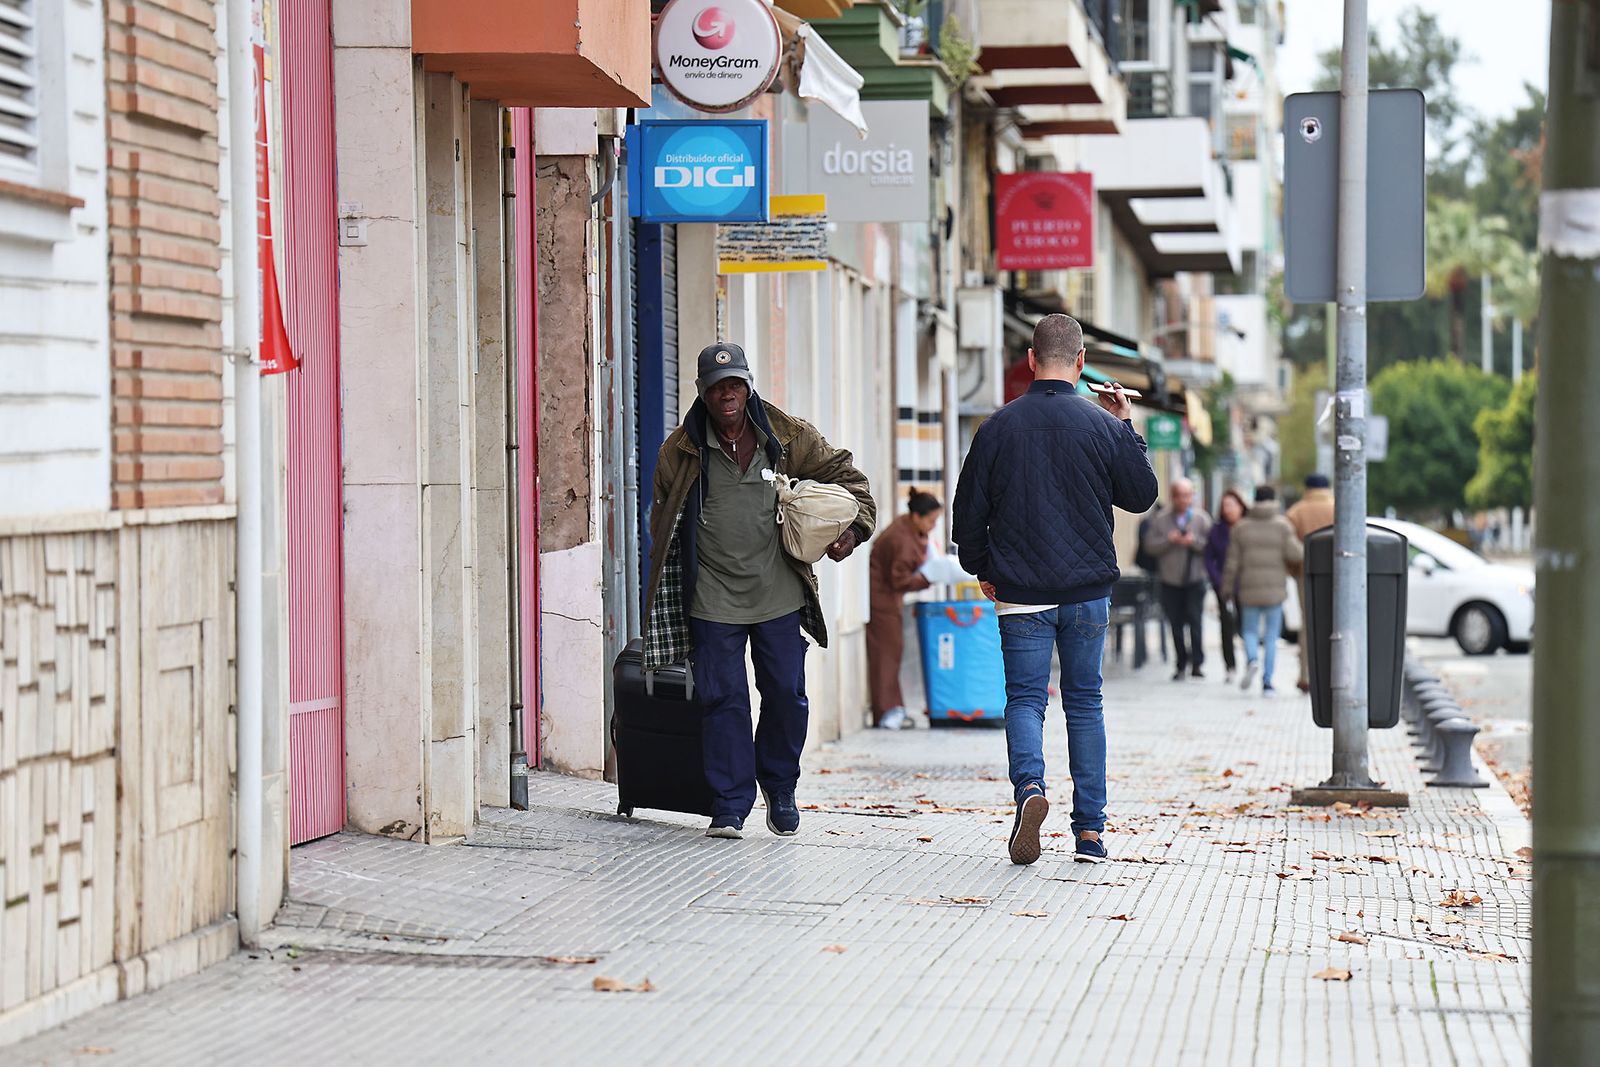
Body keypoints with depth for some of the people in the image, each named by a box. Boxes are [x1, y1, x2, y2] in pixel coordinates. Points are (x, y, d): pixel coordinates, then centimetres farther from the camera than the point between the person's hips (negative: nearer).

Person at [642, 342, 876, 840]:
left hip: (778, 593, 1)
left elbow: (845, 476, 12)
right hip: (712, 598, -1)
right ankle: (730, 805, 4)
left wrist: (853, 527, -4)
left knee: (786, 695, 4)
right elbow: (664, 520, 12)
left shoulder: (789, 437, 1)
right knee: (722, 698, -3)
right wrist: (666, 586, 7)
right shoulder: (681, 450, 0)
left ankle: (780, 788, 27)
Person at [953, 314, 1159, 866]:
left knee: (1025, 699, 4)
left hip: (1021, 593, -1)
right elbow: (1142, 495, 8)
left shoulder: (998, 427, -3)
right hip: (1088, 592, 1)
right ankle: (1089, 830, 9)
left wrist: (981, 569, 17)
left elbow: (969, 510, 2)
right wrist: (1127, 429, 16)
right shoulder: (1104, 426, -4)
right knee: (1085, 702, 11)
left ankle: (1029, 784, -25)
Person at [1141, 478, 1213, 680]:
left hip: (1195, 580, -2)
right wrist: (1168, 540, -12)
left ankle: (1196, 663, -8)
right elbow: (1149, 545, 1)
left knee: (1195, 621, -11)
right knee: (1176, 624, 4)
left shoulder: (1201, 519, 4)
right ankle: (1181, 665, 13)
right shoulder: (1160, 520, 7)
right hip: (1170, 581, 2)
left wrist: (1195, 542, -16)